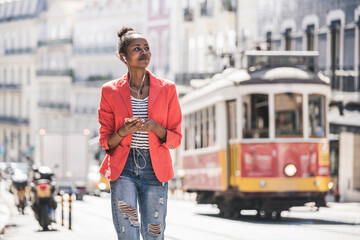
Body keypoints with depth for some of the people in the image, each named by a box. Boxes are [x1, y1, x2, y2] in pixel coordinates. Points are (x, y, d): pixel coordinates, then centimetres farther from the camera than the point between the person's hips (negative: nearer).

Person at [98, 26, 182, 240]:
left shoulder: (166, 89, 5)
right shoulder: (111, 91, 3)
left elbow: (175, 139, 6)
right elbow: (105, 142, 5)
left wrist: (154, 127, -15)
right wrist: (125, 131, -16)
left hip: (155, 169, 1)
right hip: (123, 168, -1)